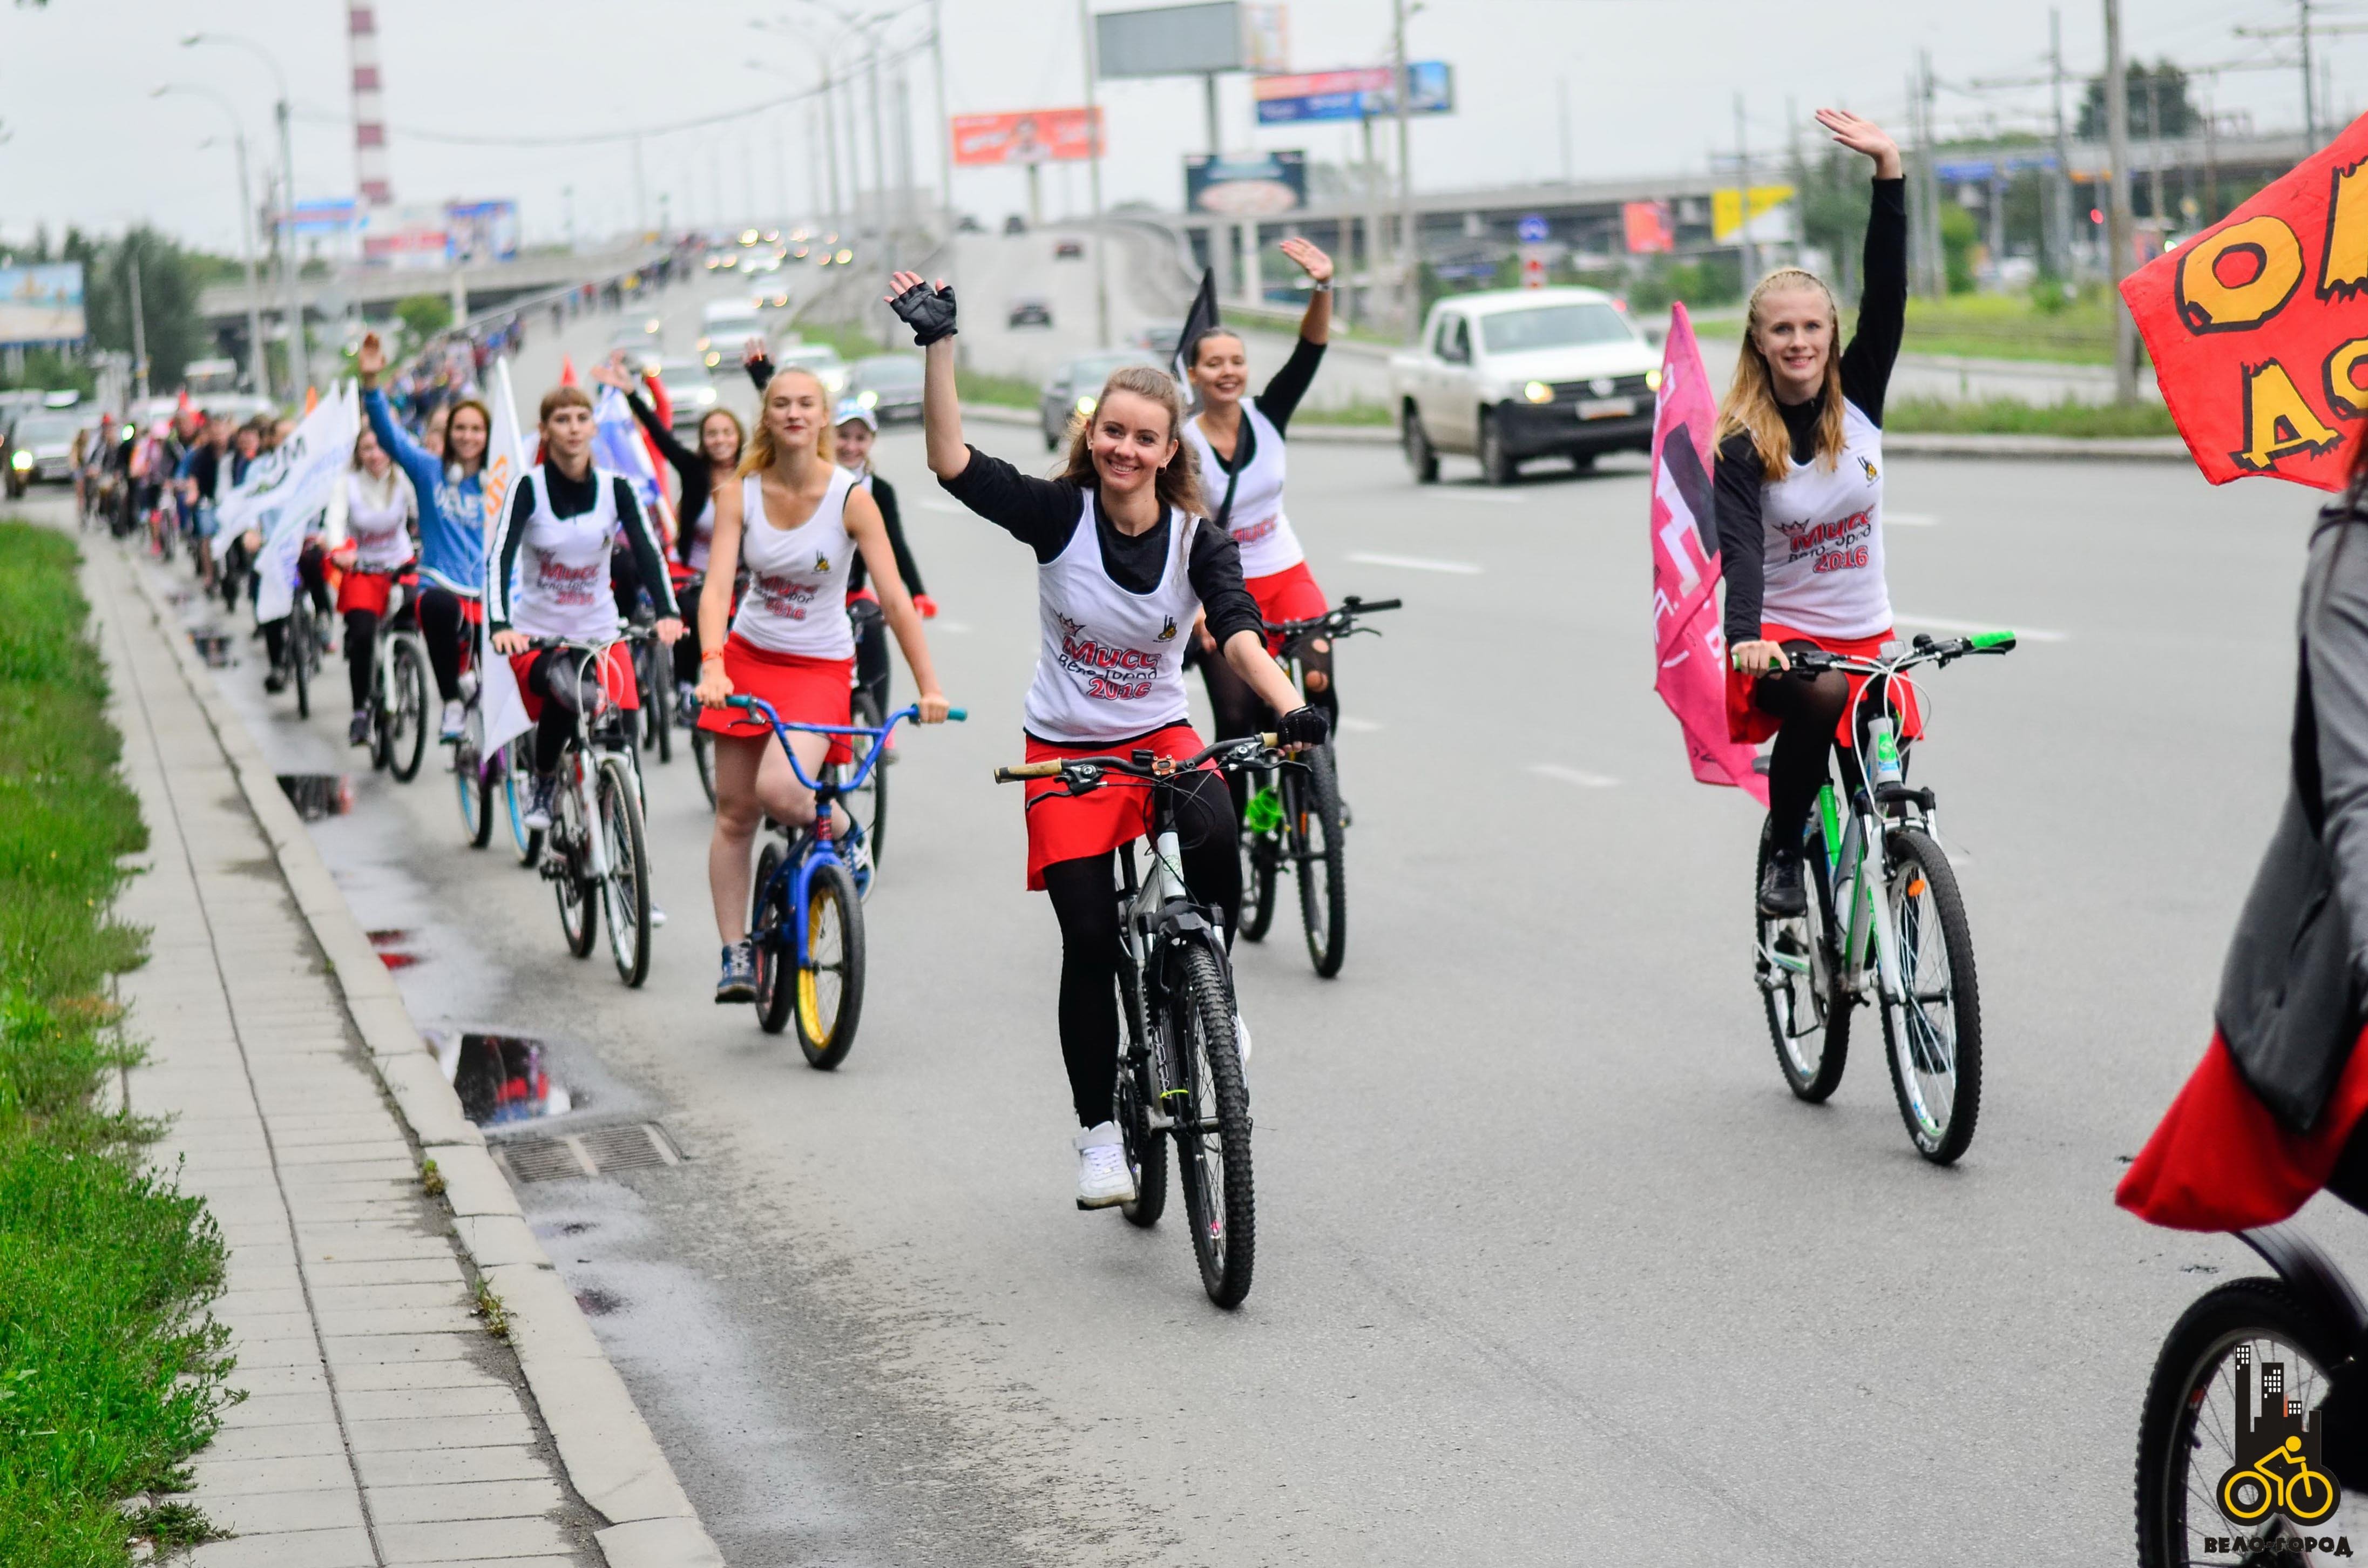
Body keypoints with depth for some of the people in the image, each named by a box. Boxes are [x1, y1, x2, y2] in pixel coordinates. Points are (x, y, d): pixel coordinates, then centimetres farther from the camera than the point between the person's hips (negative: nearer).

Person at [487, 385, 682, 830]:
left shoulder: (615, 488, -1)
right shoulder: (530, 487, -7)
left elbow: (649, 552, -11)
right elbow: (501, 556, -18)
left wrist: (669, 613, -29)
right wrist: (499, 625, -34)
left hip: (600, 634, 3)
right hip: (536, 634, -3)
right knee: (562, 694, -35)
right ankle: (543, 783, -8)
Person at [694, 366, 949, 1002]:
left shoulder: (850, 498, -12)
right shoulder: (740, 495, -6)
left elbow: (894, 597, -14)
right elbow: (717, 586, -14)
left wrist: (928, 687, -20)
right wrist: (712, 668, -31)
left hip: (820, 667, -3)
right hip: (750, 658, 3)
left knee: (779, 789, -26)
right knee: (734, 812, 5)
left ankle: (843, 832, 7)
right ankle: (735, 953, 16)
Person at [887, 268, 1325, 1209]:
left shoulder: (1199, 540, -9)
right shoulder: (1059, 516, -11)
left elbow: (1237, 634, -22)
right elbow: (952, 463, -21)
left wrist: (1288, 706, -41)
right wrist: (937, 347, -29)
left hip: (1161, 735, 1)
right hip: (1065, 751, -1)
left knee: (1216, 834, -32)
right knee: (1089, 941, -7)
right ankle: (1098, 1131, 8)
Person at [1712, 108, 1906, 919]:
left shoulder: (1858, 401, 1)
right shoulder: (1740, 444, -8)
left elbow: (1887, 293, -7)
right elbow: (1739, 550, -20)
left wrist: (1890, 170, -16)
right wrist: (1744, 639, -39)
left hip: (1865, 632, 4)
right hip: (1782, 636, -4)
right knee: (1819, 698, -34)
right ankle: (1782, 855, -19)